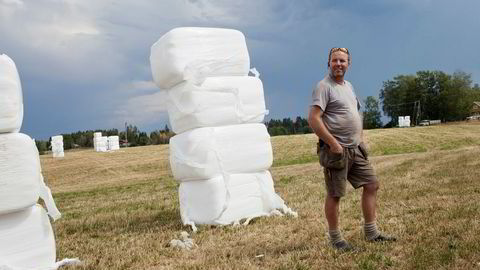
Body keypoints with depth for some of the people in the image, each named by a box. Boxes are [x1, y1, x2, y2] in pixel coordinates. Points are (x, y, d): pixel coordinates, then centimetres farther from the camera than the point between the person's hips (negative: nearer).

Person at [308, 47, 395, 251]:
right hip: (336, 150, -9)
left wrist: (360, 139, 14)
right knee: (335, 194, 1)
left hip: (355, 149, 9)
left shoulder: (348, 86, 16)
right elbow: (313, 119, -21)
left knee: (372, 185, 10)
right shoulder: (324, 86, -11)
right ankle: (335, 238, 15)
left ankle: (371, 232, 21)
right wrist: (333, 144, -22)